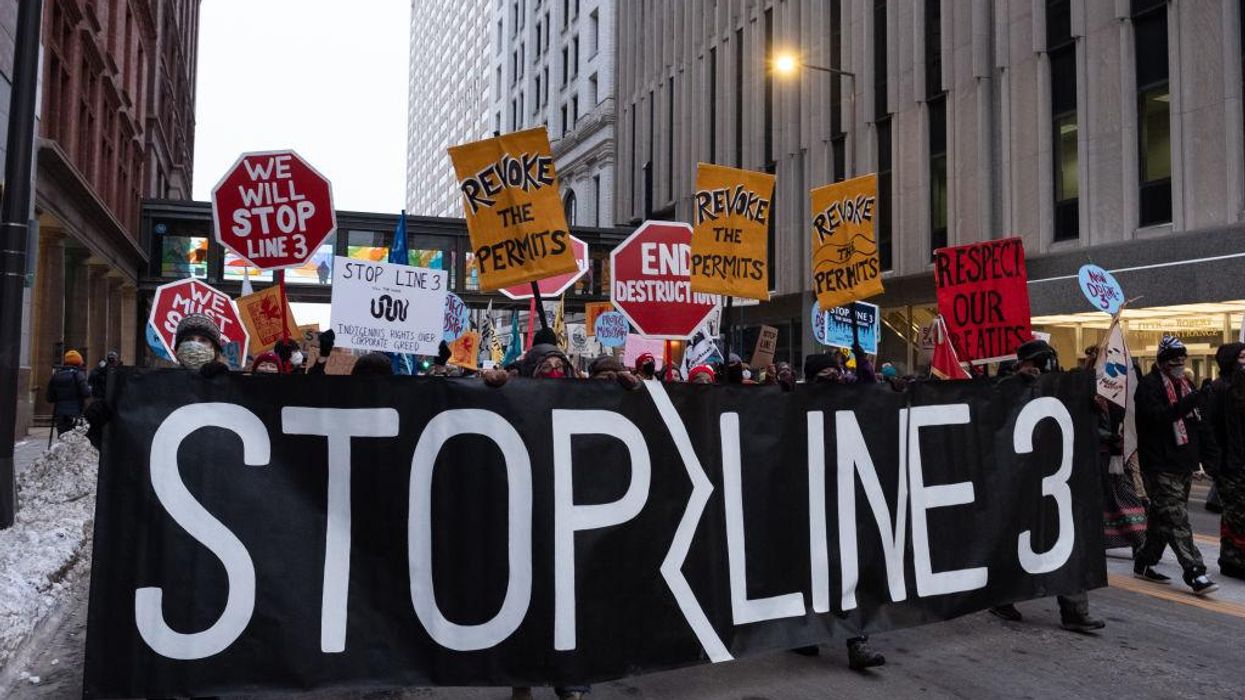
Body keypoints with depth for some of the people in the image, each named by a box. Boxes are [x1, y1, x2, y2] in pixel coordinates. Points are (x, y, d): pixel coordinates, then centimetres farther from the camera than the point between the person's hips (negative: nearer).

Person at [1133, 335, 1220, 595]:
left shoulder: (1186, 385, 18)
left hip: (1183, 465, 9)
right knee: (1176, 519, -10)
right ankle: (1195, 573, -12)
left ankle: (1144, 564, 23)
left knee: (1162, 517, 13)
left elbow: (1199, 423, 20)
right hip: (1160, 464, -8)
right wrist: (1186, 405, -32)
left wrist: (1211, 454, 13)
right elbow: (1155, 417, -22)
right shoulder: (1149, 385, -7)